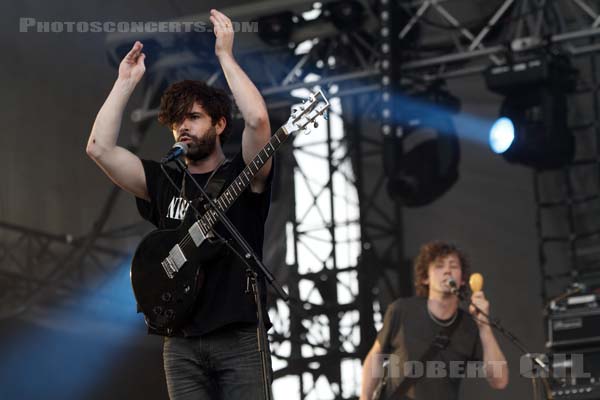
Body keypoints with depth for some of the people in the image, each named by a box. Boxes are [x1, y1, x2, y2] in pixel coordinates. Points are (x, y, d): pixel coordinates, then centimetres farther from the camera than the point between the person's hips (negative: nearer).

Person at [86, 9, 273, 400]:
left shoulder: (243, 175, 4)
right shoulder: (163, 183, 15)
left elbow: (257, 120, -16)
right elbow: (99, 148, 5)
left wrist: (224, 55, -9)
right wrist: (127, 81, 7)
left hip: (238, 337, -4)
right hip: (182, 341, 4)